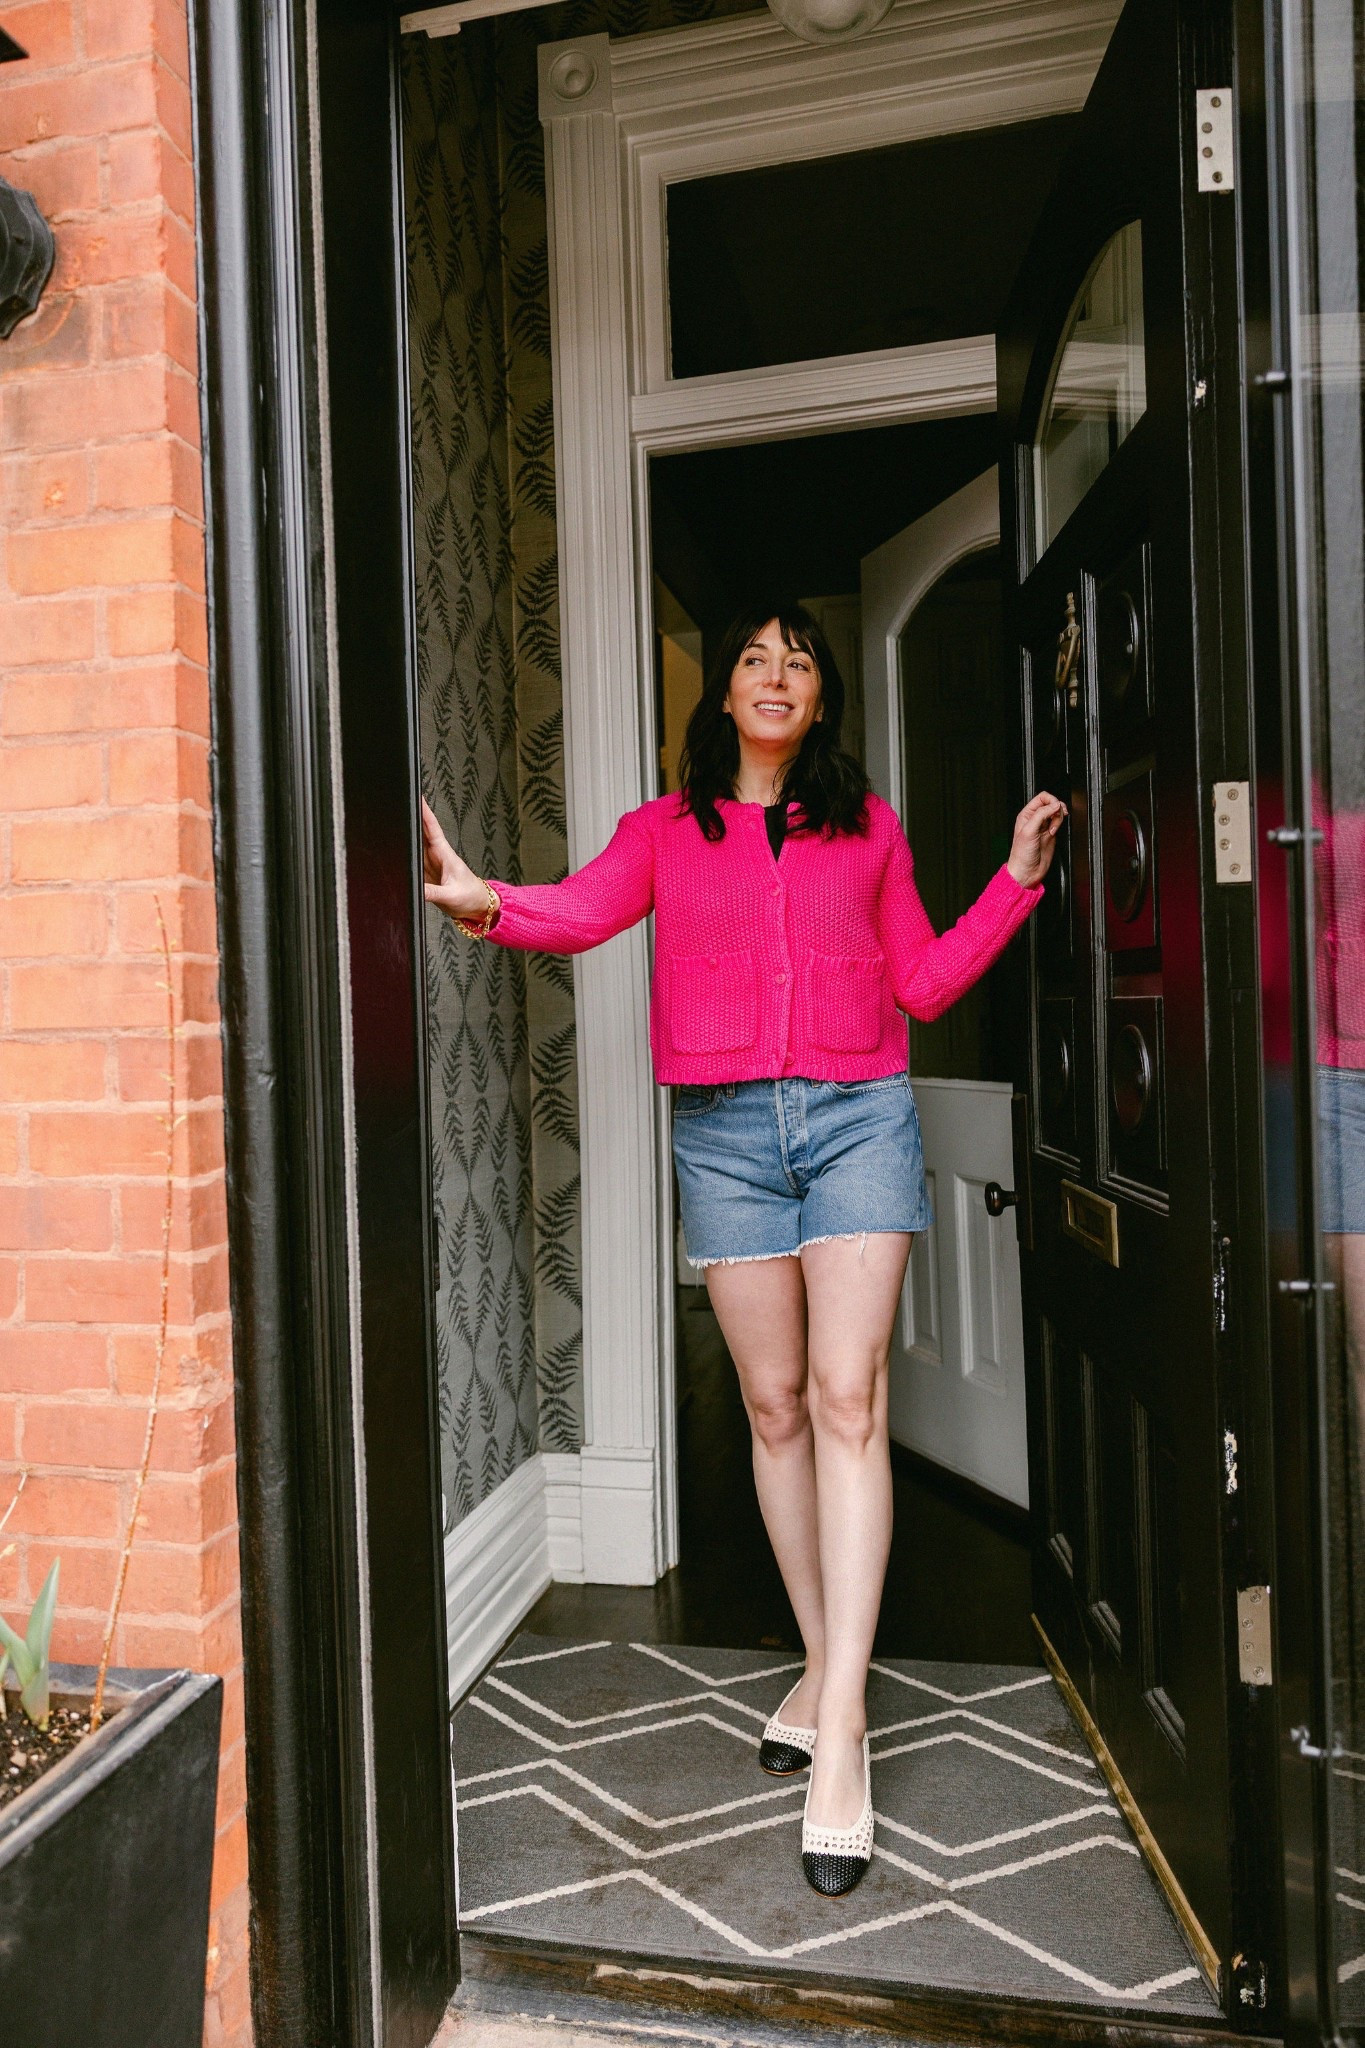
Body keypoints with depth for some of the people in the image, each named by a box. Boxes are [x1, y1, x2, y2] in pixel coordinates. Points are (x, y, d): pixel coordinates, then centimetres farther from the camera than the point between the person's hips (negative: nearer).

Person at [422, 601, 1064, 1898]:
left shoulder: (867, 825, 14)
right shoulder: (664, 830, 10)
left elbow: (922, 980, 15)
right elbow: (579, 912, -9)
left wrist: (1016, 877, 9)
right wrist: (485, 904, -29)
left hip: (858, 1113, 0)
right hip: (725, 1129, 1)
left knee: (847, 1395, -10)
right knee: (775, 1404, 6)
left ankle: (840, 1736, -7)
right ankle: (823, 1666, 23)